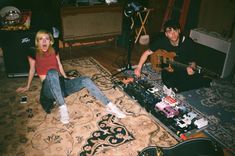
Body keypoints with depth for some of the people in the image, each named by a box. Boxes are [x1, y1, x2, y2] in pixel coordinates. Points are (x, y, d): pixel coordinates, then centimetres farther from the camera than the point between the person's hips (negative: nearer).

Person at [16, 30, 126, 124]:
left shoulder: (54, 51, 13)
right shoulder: (34, 54, 3)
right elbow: (32, 70, 14)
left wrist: (66, 79, 28)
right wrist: (27, 87, 23)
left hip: (61, 83, 4)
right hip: (49, 88, -4)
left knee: (85, 80, -21)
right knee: (52, 72, -39)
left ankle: (110, 106, -26)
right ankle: (62, 107, -41)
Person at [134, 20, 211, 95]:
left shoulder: (189, 43, -14)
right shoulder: (162, 41, -13)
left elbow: (192, 62, -5)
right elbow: (147, 53, -1)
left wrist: (191, 68, -29)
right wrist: (139, 67, -10)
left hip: (185, 70, 2)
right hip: (169, 69, -2)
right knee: (169, 83, -34)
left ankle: (175, 89, -18)